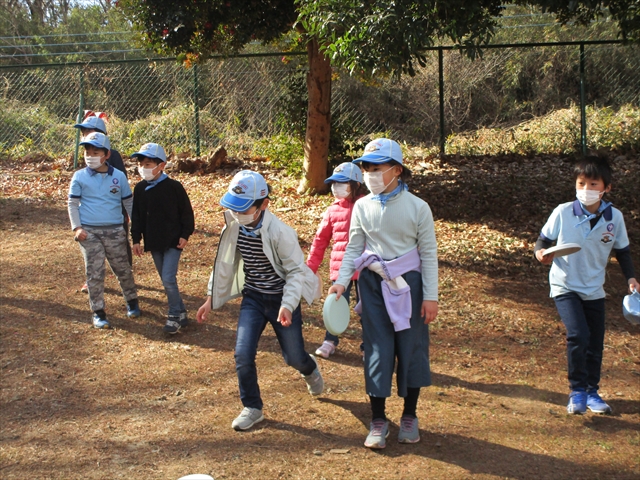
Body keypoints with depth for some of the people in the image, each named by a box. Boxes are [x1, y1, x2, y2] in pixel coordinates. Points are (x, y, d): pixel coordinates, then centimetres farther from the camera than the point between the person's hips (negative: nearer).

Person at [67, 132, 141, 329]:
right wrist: (76, 227, -8)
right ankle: (98, 312, 9)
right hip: (89, 232, 0)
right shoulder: (79, 177, 0)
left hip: (115, 231, 1)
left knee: (123, 269, 9)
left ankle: (132, 301, 30)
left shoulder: (118, 176, 1)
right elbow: (73, 204, 3)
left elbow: (129, 202, 9)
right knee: (94, 273, 1)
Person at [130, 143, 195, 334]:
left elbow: (186, 213, -4)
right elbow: (136, 217, 9)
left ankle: (175, 315, 1)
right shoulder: (140, 189, 3)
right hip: (153, 243, 6)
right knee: (166, 281, 12)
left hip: (173, 241, -6)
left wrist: (185, 235, -8)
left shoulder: (174, 187, -11)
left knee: (168, 279, -13)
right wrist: (136, 239, 6)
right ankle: (181, 312, 25)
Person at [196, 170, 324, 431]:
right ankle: (252, 408, 13)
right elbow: (225, 262, 5)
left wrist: (287, 305, -29)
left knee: (293, 357, 7)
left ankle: (310, 369, 46)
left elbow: (295, 270, -17)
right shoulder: (233, 226, -9)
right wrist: (212, 298, 7)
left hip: (281, 299, -4)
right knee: (243, 354, -8)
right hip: (252, 298, 4)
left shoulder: (279, 232, -25)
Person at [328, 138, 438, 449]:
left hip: (408, 284, -1)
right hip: (372, 284, 2)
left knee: (411, 349, 7)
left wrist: (431, 296, -7)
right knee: (377, 350, 3)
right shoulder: (362, 207, 0)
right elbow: (353, 249, 6)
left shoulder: (417, 207, -7)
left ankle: (410, 416, 23)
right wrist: (341, 281, -8)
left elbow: (429, 254, -4)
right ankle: (378, 420, 12)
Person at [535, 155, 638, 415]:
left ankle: (592, 391, 30)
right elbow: (543, 240, -3)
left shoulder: (614, 217, -6)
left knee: (595, 344, 10)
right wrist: (540, 252, -24)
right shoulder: (563, 212, -13)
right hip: (565, 286, -3)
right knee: (578, 336, -20)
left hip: (594, 289, 4)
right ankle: (577, 391, -2)